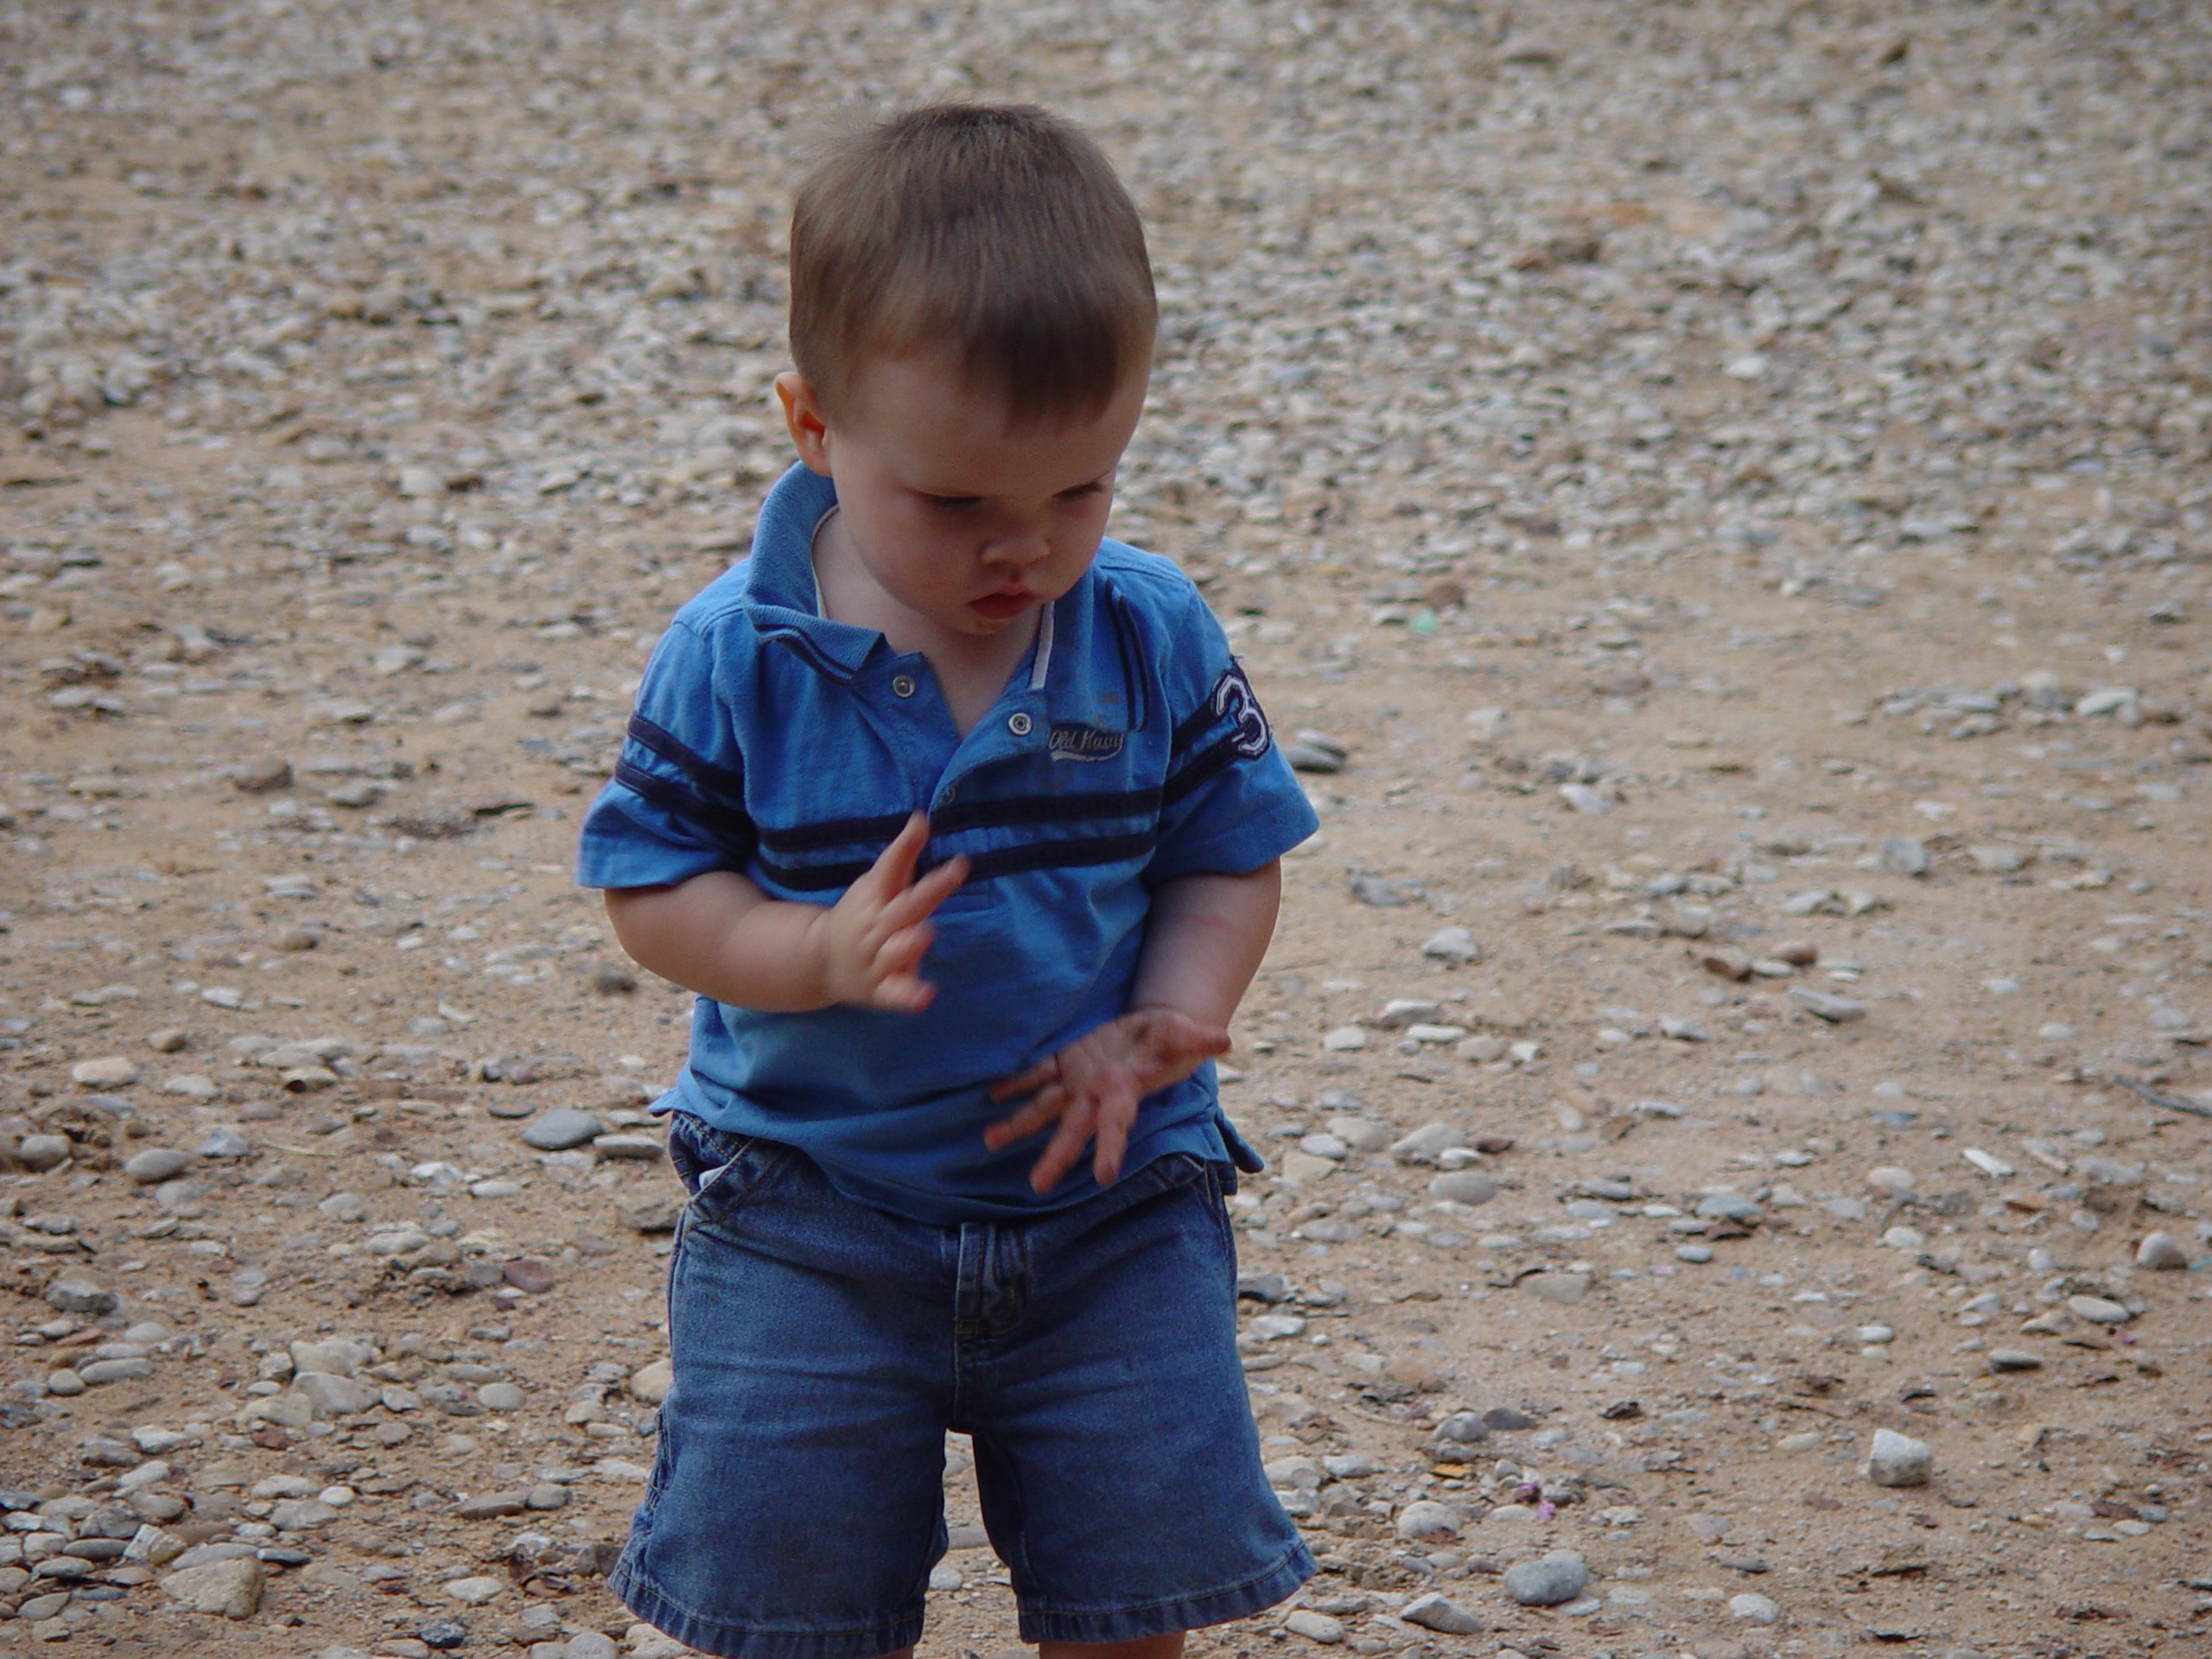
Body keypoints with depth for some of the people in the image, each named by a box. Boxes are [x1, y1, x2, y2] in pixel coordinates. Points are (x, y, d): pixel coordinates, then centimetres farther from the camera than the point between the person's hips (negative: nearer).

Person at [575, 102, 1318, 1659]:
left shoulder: (1158, 640, -7)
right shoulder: (736, 658, -13)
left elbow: (1229, 861, 1)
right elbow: (654, 886, -6)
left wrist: (1155, 1029, -17)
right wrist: (817, 953, -24)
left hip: (1116, 1205, 1)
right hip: (810, 1209, -1)